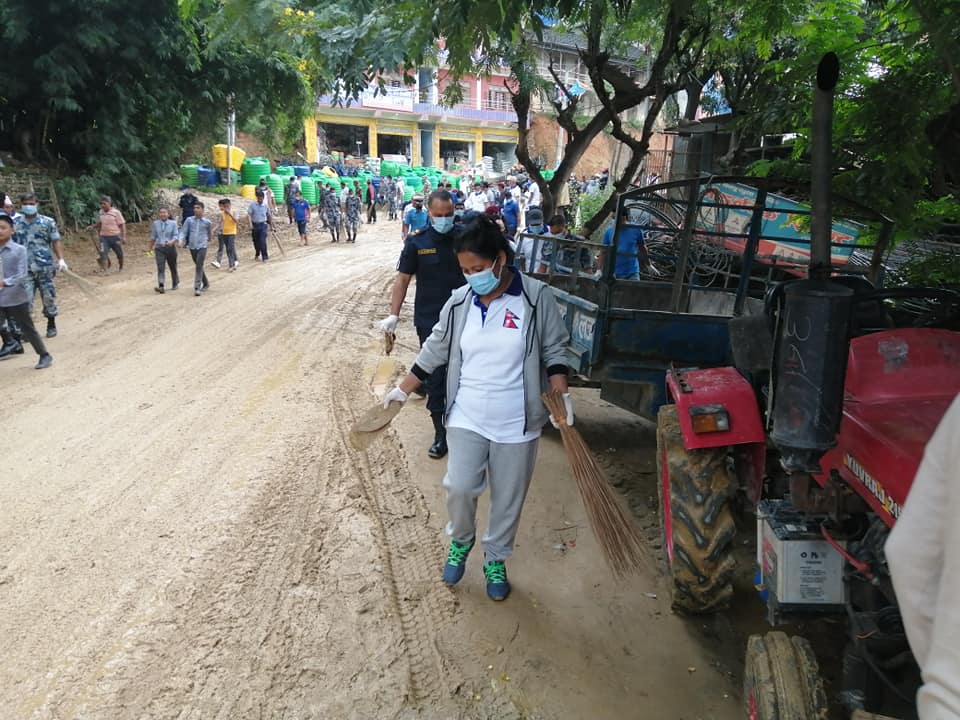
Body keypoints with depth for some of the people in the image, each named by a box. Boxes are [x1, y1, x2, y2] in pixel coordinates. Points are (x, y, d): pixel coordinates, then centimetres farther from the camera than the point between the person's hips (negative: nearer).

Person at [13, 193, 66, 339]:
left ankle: (51, 326, 24)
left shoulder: (48, 222, 1)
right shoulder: (15, 223, 6)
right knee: (25, 299, -5)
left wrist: (61, 259, -13)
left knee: (49, 297, 8)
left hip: (45, 266, -1)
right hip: (25, 268, 1)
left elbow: (56, 241, -1)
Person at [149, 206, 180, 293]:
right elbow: (153, 236, 14)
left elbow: (176, 235, -7)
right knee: (160, 268, -11)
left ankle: (176, 284, 34)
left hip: (170, 248, -1)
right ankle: (161, 287, -20)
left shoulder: (173, 223, -3)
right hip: (159, 248, 1)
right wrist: (151, 247, 21)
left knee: (173, 267, 14)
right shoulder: (155, 224, 4)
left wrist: (172, 242, -28)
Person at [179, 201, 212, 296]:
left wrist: (208, 242, 30)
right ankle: (206, 284, 32)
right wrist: (181, 241, -13)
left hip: (202, 246, -3)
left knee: (199, 266, -15)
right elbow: (183, 231, 3)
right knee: (198, 266, 14)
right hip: (192, 247, 3)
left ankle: (197, 287, -16)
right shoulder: (189, 220, 4)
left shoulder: (207, 222, 1)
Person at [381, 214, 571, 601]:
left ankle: (495, 558, 36)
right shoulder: (459, 302, -1)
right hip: (467, 417, 2)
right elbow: (434, 351, 9)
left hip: (517, 422, -1)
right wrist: (402, 390, 12)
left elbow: (554, 351, -3)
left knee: (508, 497, 11)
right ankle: (461, 540, 25)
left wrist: (562, 396, -15)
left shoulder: (536, 297, -10)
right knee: (459, 486, -9)